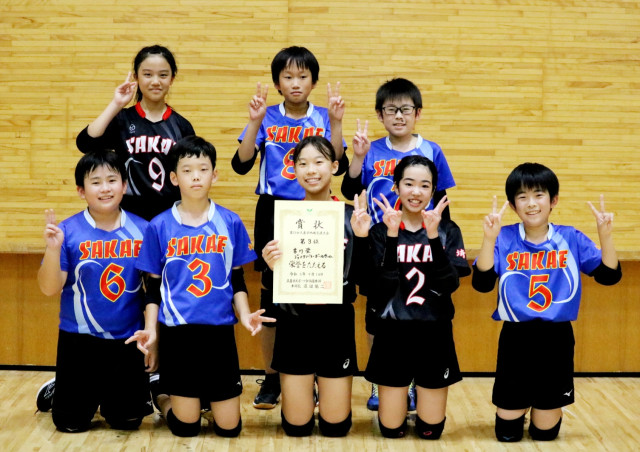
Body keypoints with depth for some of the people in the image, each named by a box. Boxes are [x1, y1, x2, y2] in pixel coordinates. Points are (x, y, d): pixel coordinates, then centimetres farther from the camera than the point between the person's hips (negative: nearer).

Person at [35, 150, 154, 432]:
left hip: (128, 342, 1)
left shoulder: (142, 230, -5)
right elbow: (49, 289, -11)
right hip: (79, 342, -1)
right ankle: (55, 394, 39)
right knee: (71, 425, 8)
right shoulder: (68, 231, -9)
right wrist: (53, 249, -27)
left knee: (127, 422, 9)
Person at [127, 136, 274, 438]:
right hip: (178, 332, -1)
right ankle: (161, 398, 33)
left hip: (220, 331, 2)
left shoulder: (230, 223, 2)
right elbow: (154, 286, 5)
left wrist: (245, 314, -10)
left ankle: (208, 397, 36)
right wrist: (151, 329, -7)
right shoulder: (159, 227, 0)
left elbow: (237, 279, 7)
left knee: (229, 427, 4)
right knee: (186, 427, 2)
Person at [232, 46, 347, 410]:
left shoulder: (323, 117, 4)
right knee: (272, 297, 2)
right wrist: (255, 122, -16)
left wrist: (335, 123, -17)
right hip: (273, 214, 0)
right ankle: (271, 379, 14)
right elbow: (242, 164, -9)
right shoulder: (267, 118, 2)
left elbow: (339, 166, -9)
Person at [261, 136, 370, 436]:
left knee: (336, 427, 7)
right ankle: (304, 391, 36)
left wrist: (362, 238, -16)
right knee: (296, 427, 6)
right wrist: (271, 267, -21)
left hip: (337, 323, 0)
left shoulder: (351, 216, -2)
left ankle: (325, 388, 37)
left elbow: (361, 279, -3)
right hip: (295, 324, 0)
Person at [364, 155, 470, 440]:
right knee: (391, 429, 7)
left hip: (435, 333, 1)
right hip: (393, 332, -1)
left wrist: (433, 235, -22)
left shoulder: (448, 231, 0)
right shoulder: (381, 231, -3)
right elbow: (383, 287, -16)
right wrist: (392, 234, -23)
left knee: (431, 430, 9)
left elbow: (449, 284, -14)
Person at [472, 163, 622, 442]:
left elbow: (609, 275, -6)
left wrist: (605, 236, -21)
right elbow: (482, 283, -18)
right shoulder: (504, 239, -7)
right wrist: (489, 238, -30)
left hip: (557, 339, 1)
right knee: (507, 435, 10)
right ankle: (517, 412, 43)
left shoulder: (571, 239, -1)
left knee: (545, 433, 12)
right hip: (516, 338, -1)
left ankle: (542, 407, 45)